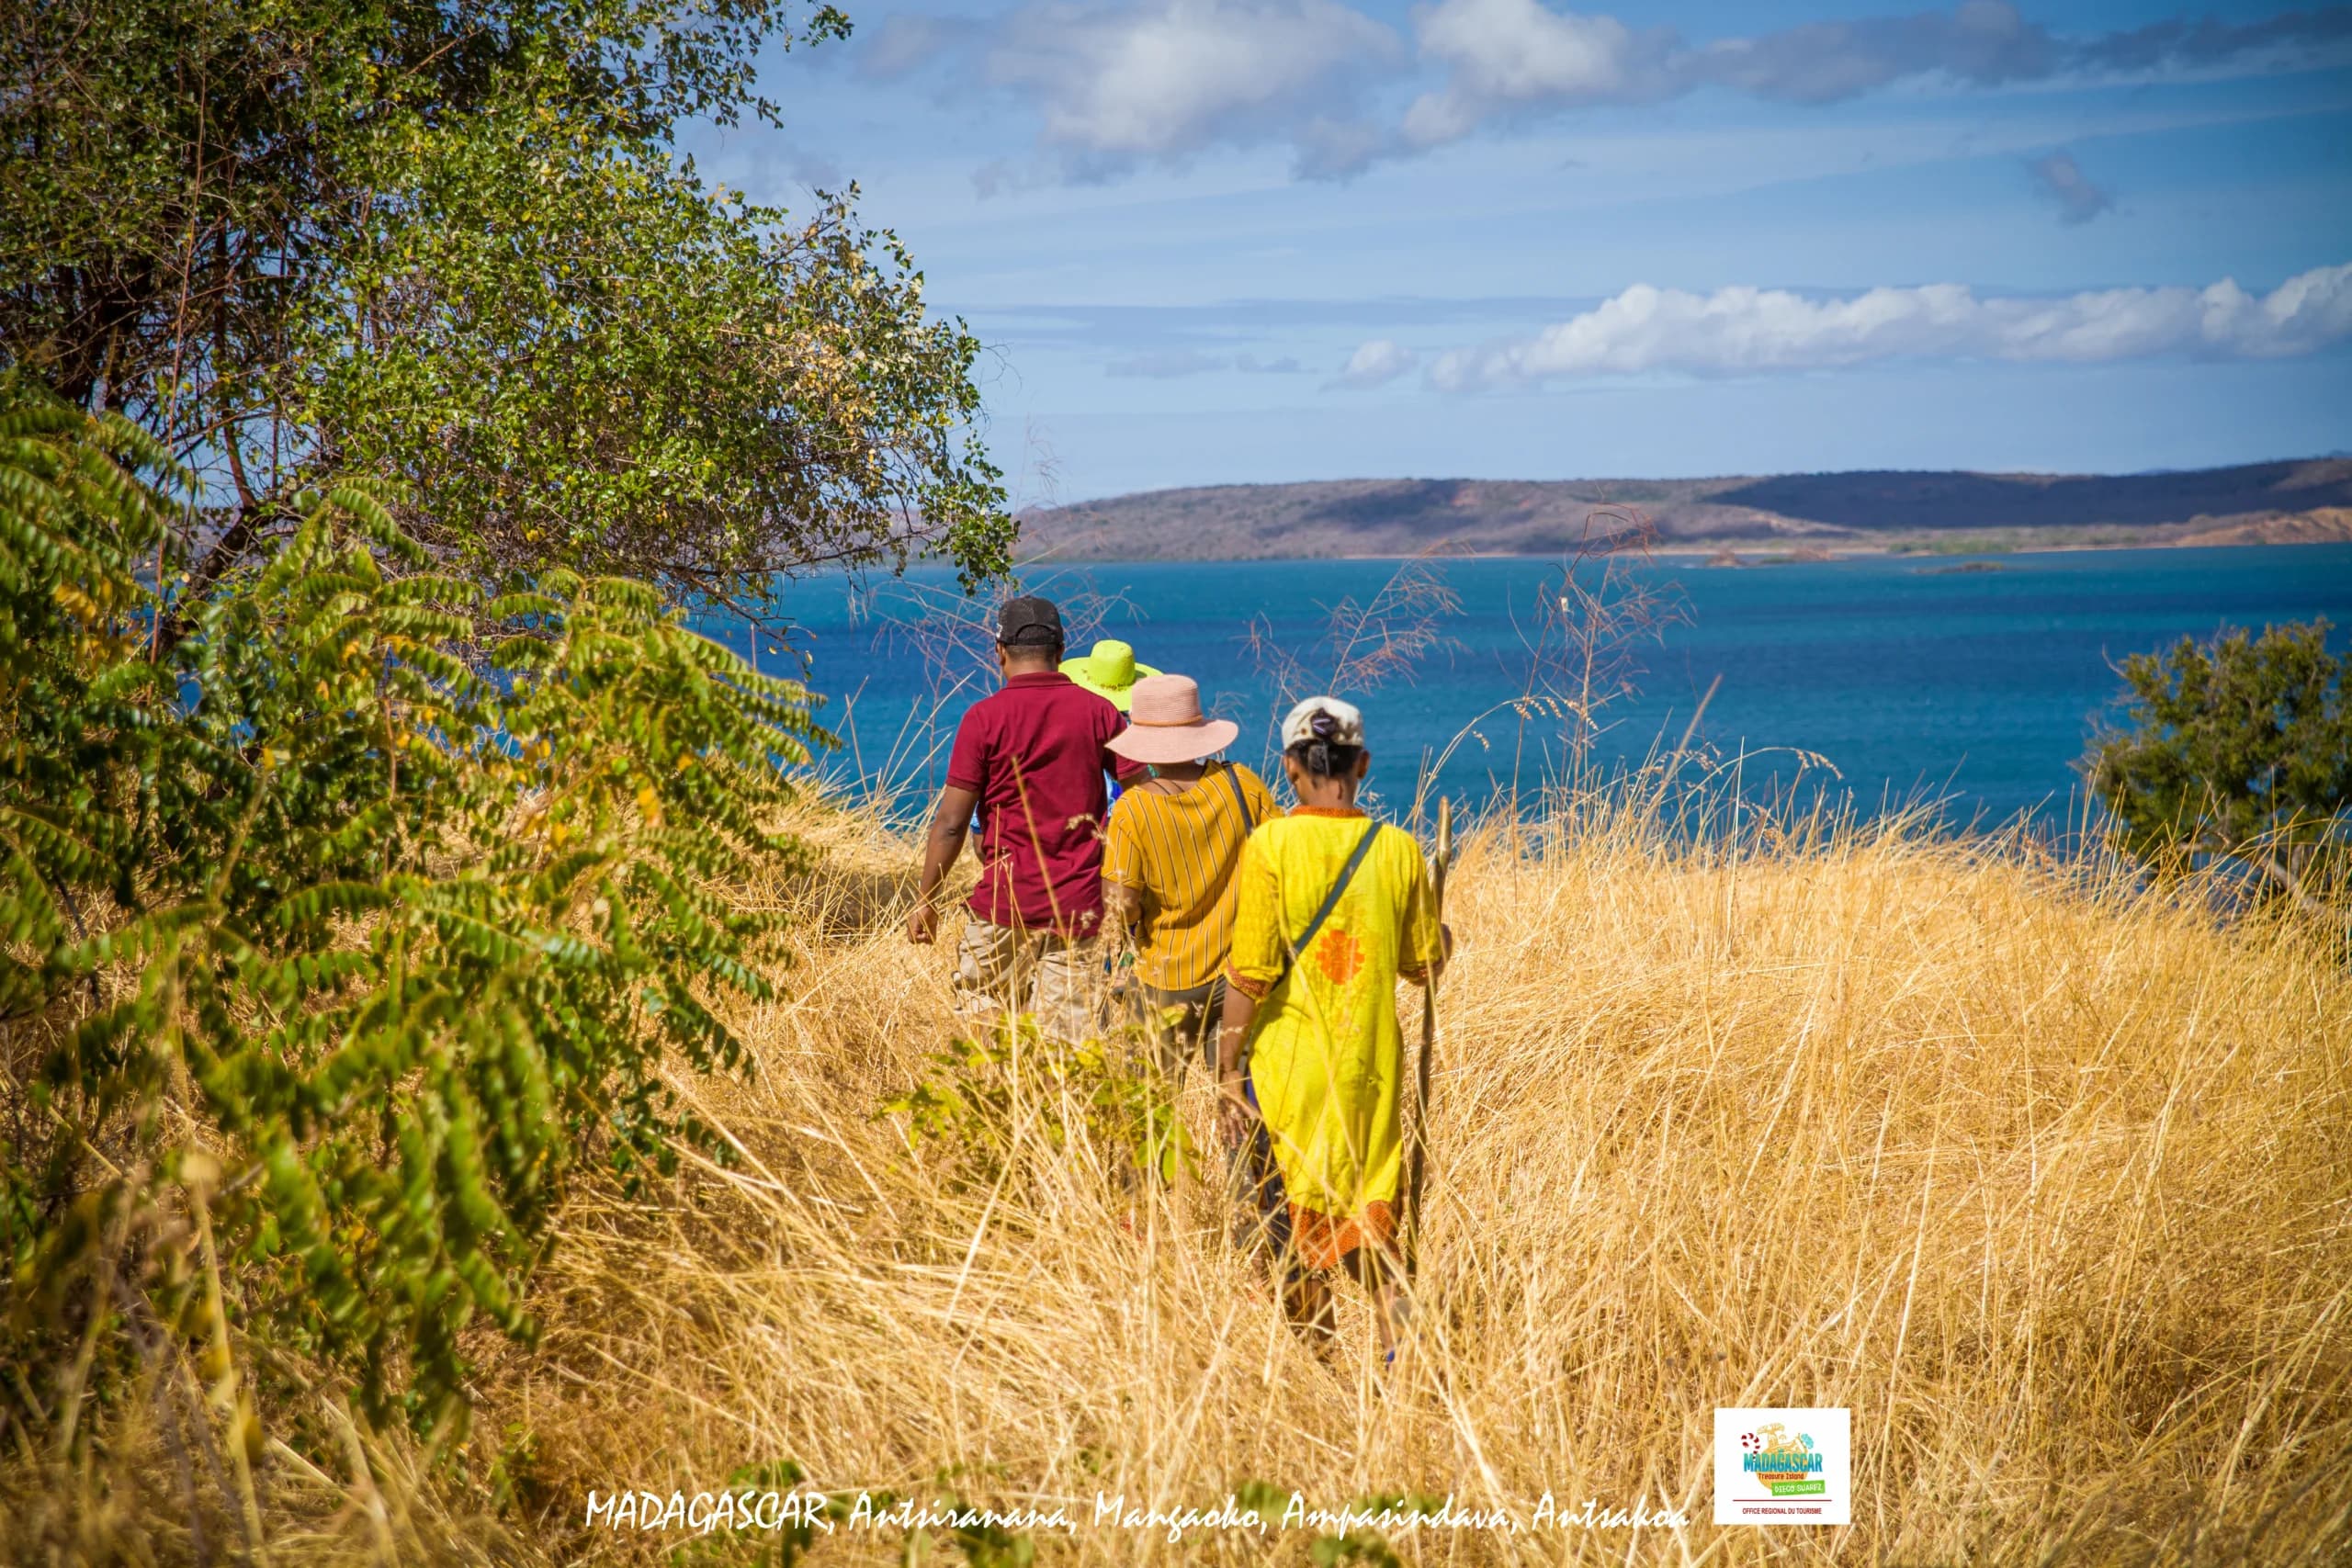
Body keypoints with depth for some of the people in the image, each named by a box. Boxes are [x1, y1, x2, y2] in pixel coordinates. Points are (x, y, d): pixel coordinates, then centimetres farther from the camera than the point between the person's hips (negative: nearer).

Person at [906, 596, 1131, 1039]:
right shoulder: (1099, 712, 2)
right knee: (1066, 1037, 3)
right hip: (1079, 905, 3)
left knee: (981, 1018, 12)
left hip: (1005, 902, -2)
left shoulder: (985, 718, -6)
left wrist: (924, 900, 2)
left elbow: (951, 822, -7)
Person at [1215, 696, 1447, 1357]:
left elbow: (1251, 974, -14)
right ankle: (1396, 1346, 8)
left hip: (1287, 1062, -3)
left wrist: (1228, 1071, -6)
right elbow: (1424, 966, 8)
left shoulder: (1270, 846, -12)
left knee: (1295, 1222, 10)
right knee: (1372, 1213, 19)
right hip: (1371, 1065, 3)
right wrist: (1442, 932, 29)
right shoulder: (1399, 850, -2)